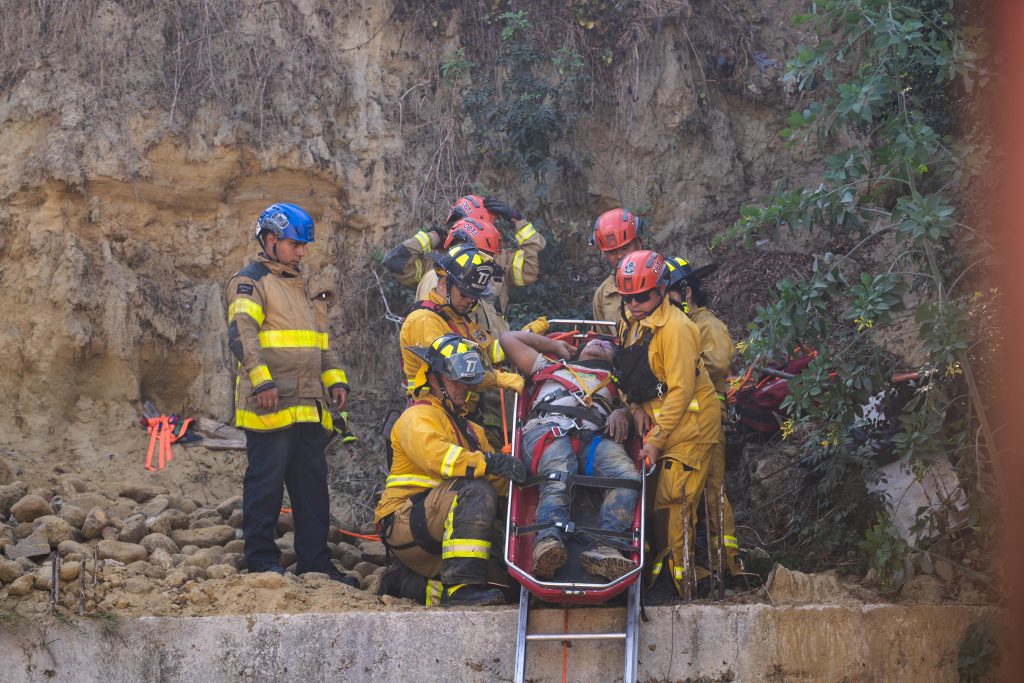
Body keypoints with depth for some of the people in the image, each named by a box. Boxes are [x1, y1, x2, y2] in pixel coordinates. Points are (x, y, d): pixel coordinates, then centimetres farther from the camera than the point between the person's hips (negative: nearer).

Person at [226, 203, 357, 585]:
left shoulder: (303, 288, 25)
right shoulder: (250, 282, -1)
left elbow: (323, 340, 29)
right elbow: (242, 334, -14)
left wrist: (335, 380, 15)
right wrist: (261, 380, -24)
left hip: (310, 406, 8)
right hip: (270, 404, -8)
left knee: (313, 484, 7)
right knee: (266, 480, -6)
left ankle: (315, 561, 11)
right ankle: (261, 558, 0)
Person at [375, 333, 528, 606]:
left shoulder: (470, 429, 24)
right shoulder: (418, 416, -3)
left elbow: (499, 481, 12)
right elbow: (432, 453, -26)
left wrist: (516, 478, -9)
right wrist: (488, 462, -36)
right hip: (405, 520, -9)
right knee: (475, 491, -30)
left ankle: (404, 581, 11)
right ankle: (461, 586, -38)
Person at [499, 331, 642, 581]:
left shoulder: (616, 381, 42)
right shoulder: (551, 366, 43)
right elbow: (509, 338, 46)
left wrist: (622, 412, -1)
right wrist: (556, 345, 50)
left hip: (594, 436, 1)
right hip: (548, 427, -1)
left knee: (628, 476, -34)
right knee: (558, 478, -38)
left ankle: (606, 549, -50)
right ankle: (549, 542, -61)